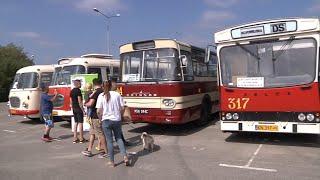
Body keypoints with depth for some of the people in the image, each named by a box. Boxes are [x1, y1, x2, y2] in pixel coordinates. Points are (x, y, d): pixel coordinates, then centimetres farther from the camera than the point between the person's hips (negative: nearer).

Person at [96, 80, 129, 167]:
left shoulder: (101, 96, -6)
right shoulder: (117, 94, -3)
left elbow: (98, 111, -8)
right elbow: (122, 108, -3)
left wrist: (101, 118, 10)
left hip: (106, 120, -1)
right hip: (117, 120, 2)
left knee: (109, 141, 8)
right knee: (118, 138, 19)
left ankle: (112, 162, 16)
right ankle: (125, 156, 6)